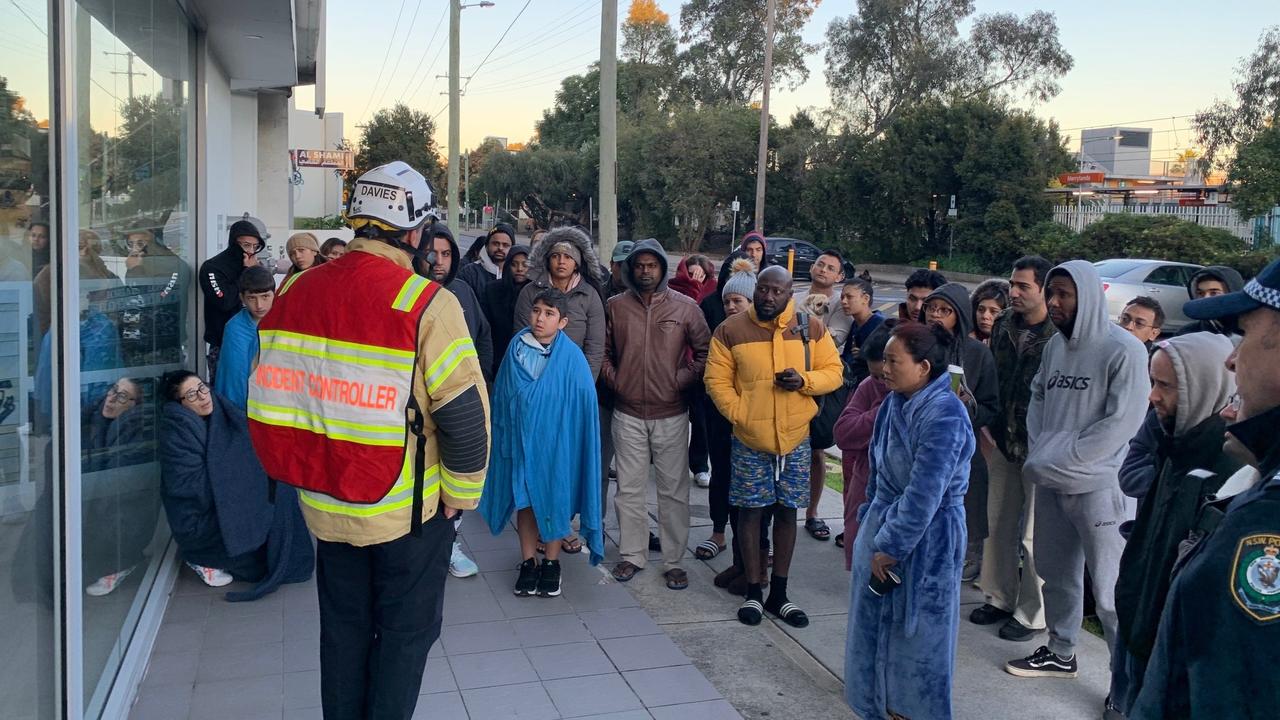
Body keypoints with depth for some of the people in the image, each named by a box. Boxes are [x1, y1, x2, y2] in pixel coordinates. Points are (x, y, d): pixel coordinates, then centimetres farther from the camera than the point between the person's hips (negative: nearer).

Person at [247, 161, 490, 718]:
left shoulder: (295, 291, -1)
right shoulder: (424, 302, -18)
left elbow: (274, 394, 7)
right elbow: (464, 412, -20)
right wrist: (462, 493, -5)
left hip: (324, 504, 5)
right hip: (407, 507, -5)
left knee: (343, 626, 21)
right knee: (405, 630, 12)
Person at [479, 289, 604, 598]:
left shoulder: (572, 357, -10)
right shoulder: (517, 348, -3)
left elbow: (583, 405, -7)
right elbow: (502, 395, 5)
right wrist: (505, 431, 4)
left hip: (555, 440, -2)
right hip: (521, 437, 2)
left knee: (555, 500, 8)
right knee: (525, 500, 10)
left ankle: (552, 563, 23)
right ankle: (528, 563, 23)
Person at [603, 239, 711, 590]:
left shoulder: (685, 307, -1)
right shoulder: (616, 306, 3)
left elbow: (704, 351, 4)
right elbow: (603, 350, 11)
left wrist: (682, 380, -6)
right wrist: (613, 380, -1)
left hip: (671, 414, -1)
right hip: (628, 414, 1)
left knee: (674, 490, 5)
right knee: (629, 488, 9)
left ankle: (673, 560, 15)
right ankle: (632, 554, 22)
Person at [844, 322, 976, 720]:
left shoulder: (944, 415, -23)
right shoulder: (895, 403, 3)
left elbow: (923, 496, -24)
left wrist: (890, 547, -18)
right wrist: (869, 520, 11)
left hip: (923, 540, -8)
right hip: (883, 526, 8)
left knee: (916, 632, 8)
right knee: (878, 624, 18)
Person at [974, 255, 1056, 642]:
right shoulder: (1003, 326, 5)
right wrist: (989, 426, 11)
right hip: (1002, 440, 6)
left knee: (1034, 534, 4)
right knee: (998, 526, 16)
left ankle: (1033, 613, 18)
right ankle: (998, 598, 31)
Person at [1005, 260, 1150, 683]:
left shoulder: (1123, 350, -14)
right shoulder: (1055, 345, 8)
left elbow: (1122, 421, -18)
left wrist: (1061, 462, -14)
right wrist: (1038, 452, 2)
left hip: (1097, 485, -7)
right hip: (1050, 483, 7)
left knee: (1109, 588, -4)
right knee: (1056, 573, 19)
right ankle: (1060, 653, 36)